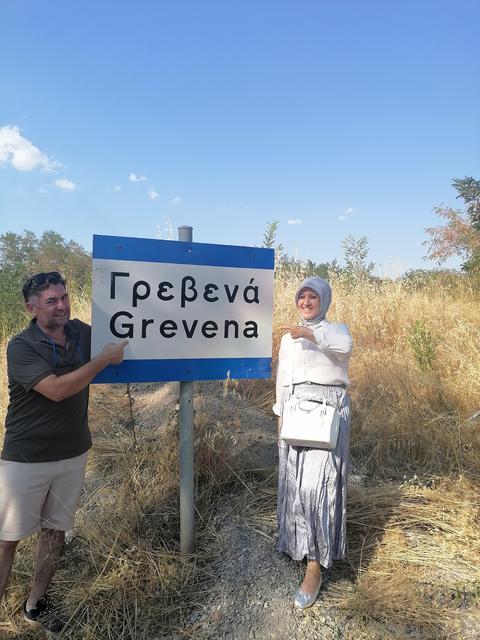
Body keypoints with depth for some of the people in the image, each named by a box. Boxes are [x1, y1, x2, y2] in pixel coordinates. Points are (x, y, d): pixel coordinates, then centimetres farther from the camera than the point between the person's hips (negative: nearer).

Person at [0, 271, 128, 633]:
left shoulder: (83, 333, -2)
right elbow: (56, 389, -27)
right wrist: (104, 359, -22)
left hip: (73, 454, 5)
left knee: (55, 531, 17)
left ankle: (36, 604, 37)